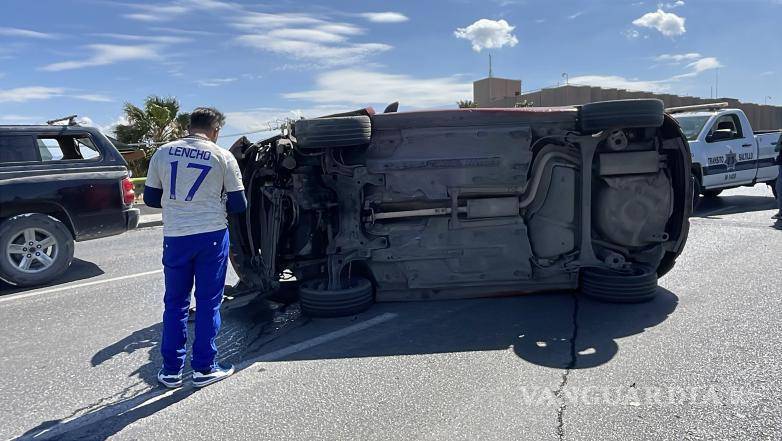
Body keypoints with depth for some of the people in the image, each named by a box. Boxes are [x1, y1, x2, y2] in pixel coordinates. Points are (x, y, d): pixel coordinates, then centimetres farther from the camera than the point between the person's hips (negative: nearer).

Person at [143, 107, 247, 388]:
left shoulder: (162, 153, 4)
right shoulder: (222, 157, -3)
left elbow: (150, 198, 9)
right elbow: (238, 204, -1)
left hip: (175, 238, 2)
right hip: (212, 236, -2)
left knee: (175, 302, 14)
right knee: (208, 302, 8)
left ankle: (171, 370, 21)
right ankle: (204, 369, 16)